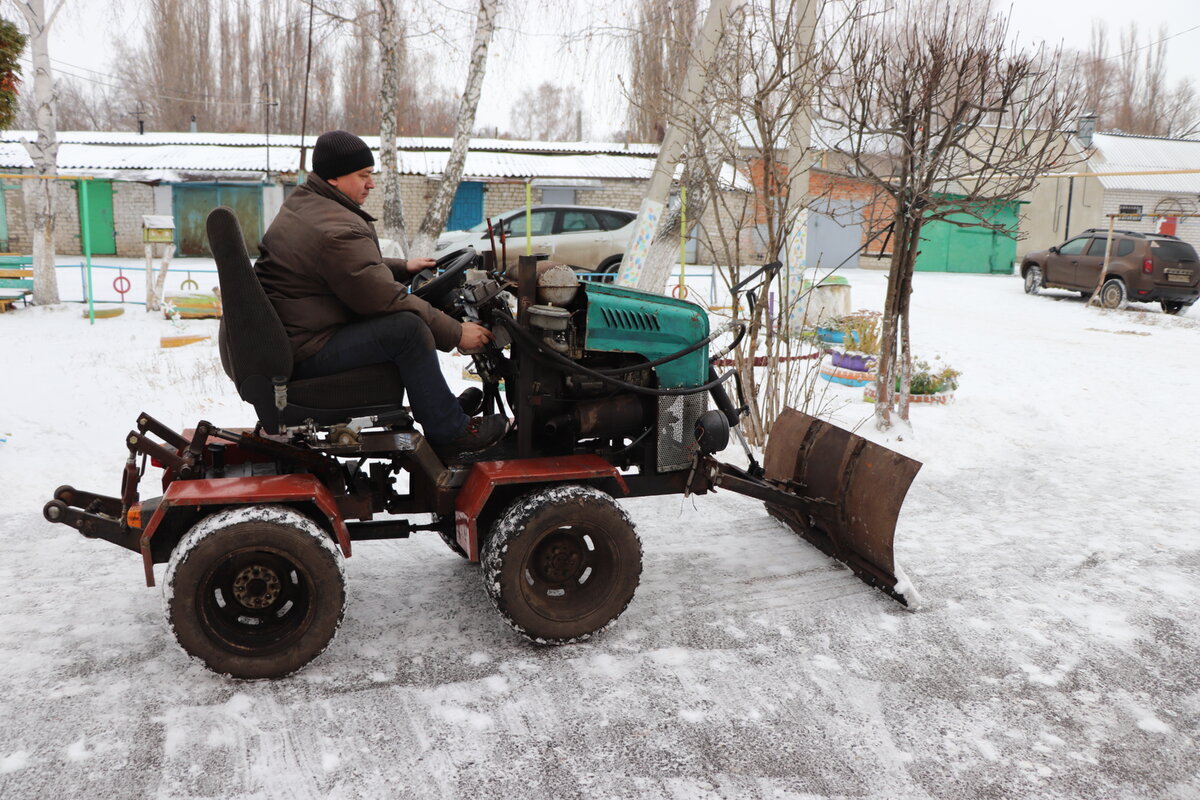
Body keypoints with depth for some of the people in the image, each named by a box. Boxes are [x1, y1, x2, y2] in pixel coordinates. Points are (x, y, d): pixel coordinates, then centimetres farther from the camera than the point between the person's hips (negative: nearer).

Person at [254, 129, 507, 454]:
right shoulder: (337, 230, -21)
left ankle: (438, 405, 18)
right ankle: (449, 433, -12)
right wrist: (456, 333, -16)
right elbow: (386, 299, -22)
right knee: (407, 327, -22)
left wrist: (402, 267, 23)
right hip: (304, 353, -11)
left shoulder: (301, 205, 13)